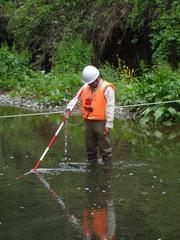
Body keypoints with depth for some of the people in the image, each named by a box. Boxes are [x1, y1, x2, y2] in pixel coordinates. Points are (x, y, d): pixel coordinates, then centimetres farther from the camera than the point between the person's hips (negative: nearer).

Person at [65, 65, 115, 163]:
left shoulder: (107, 88, -9)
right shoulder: (85, 88, 12)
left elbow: (110, 107, -12)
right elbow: (75, 99, 12)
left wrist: (109, 124, -16)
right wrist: (68, 110, -5)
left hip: (101, 123, -7)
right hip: (89, 122, 7)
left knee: (105, 148, -2)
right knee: (90, 148, 13)